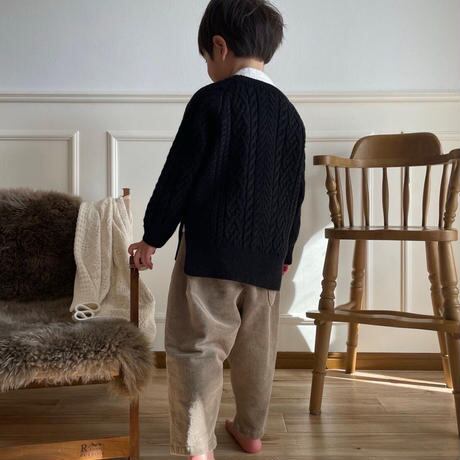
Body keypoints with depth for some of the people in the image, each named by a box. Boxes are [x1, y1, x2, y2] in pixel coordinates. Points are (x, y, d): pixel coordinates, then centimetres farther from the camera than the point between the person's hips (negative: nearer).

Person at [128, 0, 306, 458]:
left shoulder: (210, 100, -6)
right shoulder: (289, 113, 11)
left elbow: (178, 176, -8)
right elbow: (295, 193, 14)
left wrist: (152, 235, 2)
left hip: (210, 249, -6)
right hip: (266, 254, 7)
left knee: (196, 348, 1)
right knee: (257, 348, 17)